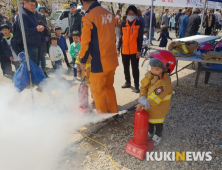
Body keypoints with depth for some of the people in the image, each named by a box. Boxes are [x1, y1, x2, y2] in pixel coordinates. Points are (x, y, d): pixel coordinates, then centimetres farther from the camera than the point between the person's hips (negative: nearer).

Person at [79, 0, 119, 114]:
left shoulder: (88, 18, -13)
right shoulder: (109, 15, 8)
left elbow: (86, 42, -11)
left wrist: (83, 61, 0)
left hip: (99, 61, -7)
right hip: (112, 58, 7)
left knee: (97, 89, 9)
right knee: (109, 86, 22)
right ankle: (114, 112, 33)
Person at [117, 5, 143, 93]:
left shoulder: (139, 24, -2)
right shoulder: (123, 24, 7)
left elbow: (140, 38, -5)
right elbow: (121, 37, 10)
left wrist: (139, 50, -11)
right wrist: (118, 48, 6)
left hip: (134, 51, -4)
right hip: (124, 51, 4)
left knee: (135, 69, 1)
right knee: (126, 68, 14)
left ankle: (136, 85, 9)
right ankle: (128, 82, 30)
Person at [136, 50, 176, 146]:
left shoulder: (164, 83, -32)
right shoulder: (150, 74, -10)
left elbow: (155, 98, -34)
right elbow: (143, 87, -6)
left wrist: (143, 104, -37)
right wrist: (142, 100, -17)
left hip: (159, 108, -7)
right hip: (148, 105, 7)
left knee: (157, 123, 14)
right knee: (149, 120, 24)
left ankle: (157, 137, 39)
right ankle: (150, 134, 48)